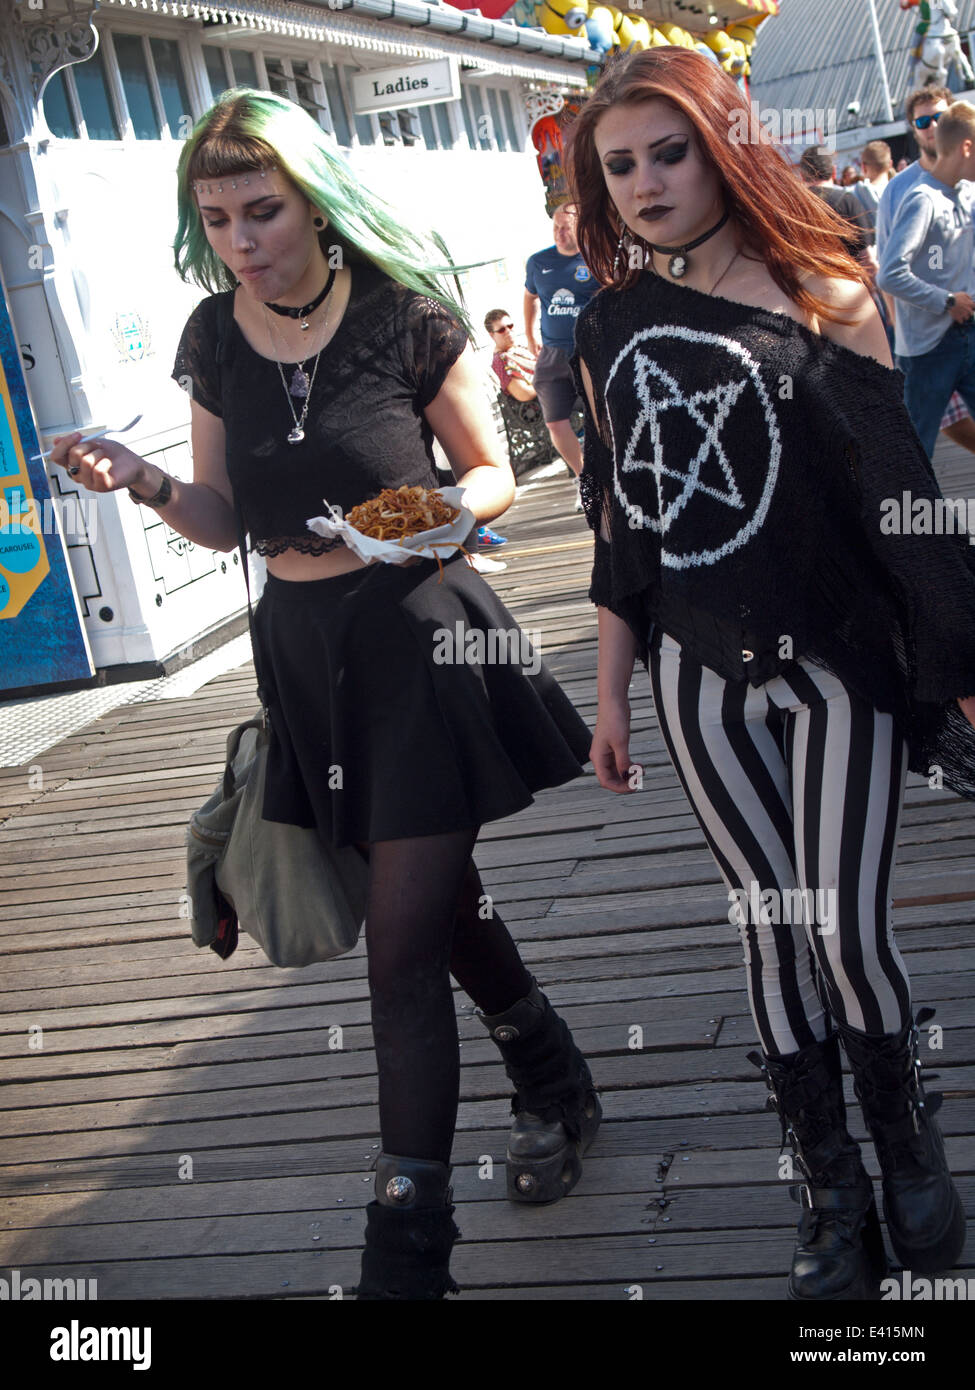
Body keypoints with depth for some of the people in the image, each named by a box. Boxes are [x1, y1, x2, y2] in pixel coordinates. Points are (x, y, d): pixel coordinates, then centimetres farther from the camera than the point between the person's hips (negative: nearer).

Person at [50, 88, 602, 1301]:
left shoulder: (404, 316, -11)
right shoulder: (214, 337, 2)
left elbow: (492, 473, -1)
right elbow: (225, 521, 7)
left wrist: (438, 512, -23)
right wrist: (143, 483, -13)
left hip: (421, 633, -5)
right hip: (305, 648, 5)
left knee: (404, 945, -6)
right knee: (439, 901, 19)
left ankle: (408, 1242, 6)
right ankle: (555, 1087, 43)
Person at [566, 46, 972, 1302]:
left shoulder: (820, 300, -6)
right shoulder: (610, 328, 6)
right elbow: (619, 519, 11)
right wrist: (611, 693, 12)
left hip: (836, 666, -3)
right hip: (696, 678, 3)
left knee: (847, 931, -4)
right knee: (769, 930, 6)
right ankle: (830, 1189, 23)